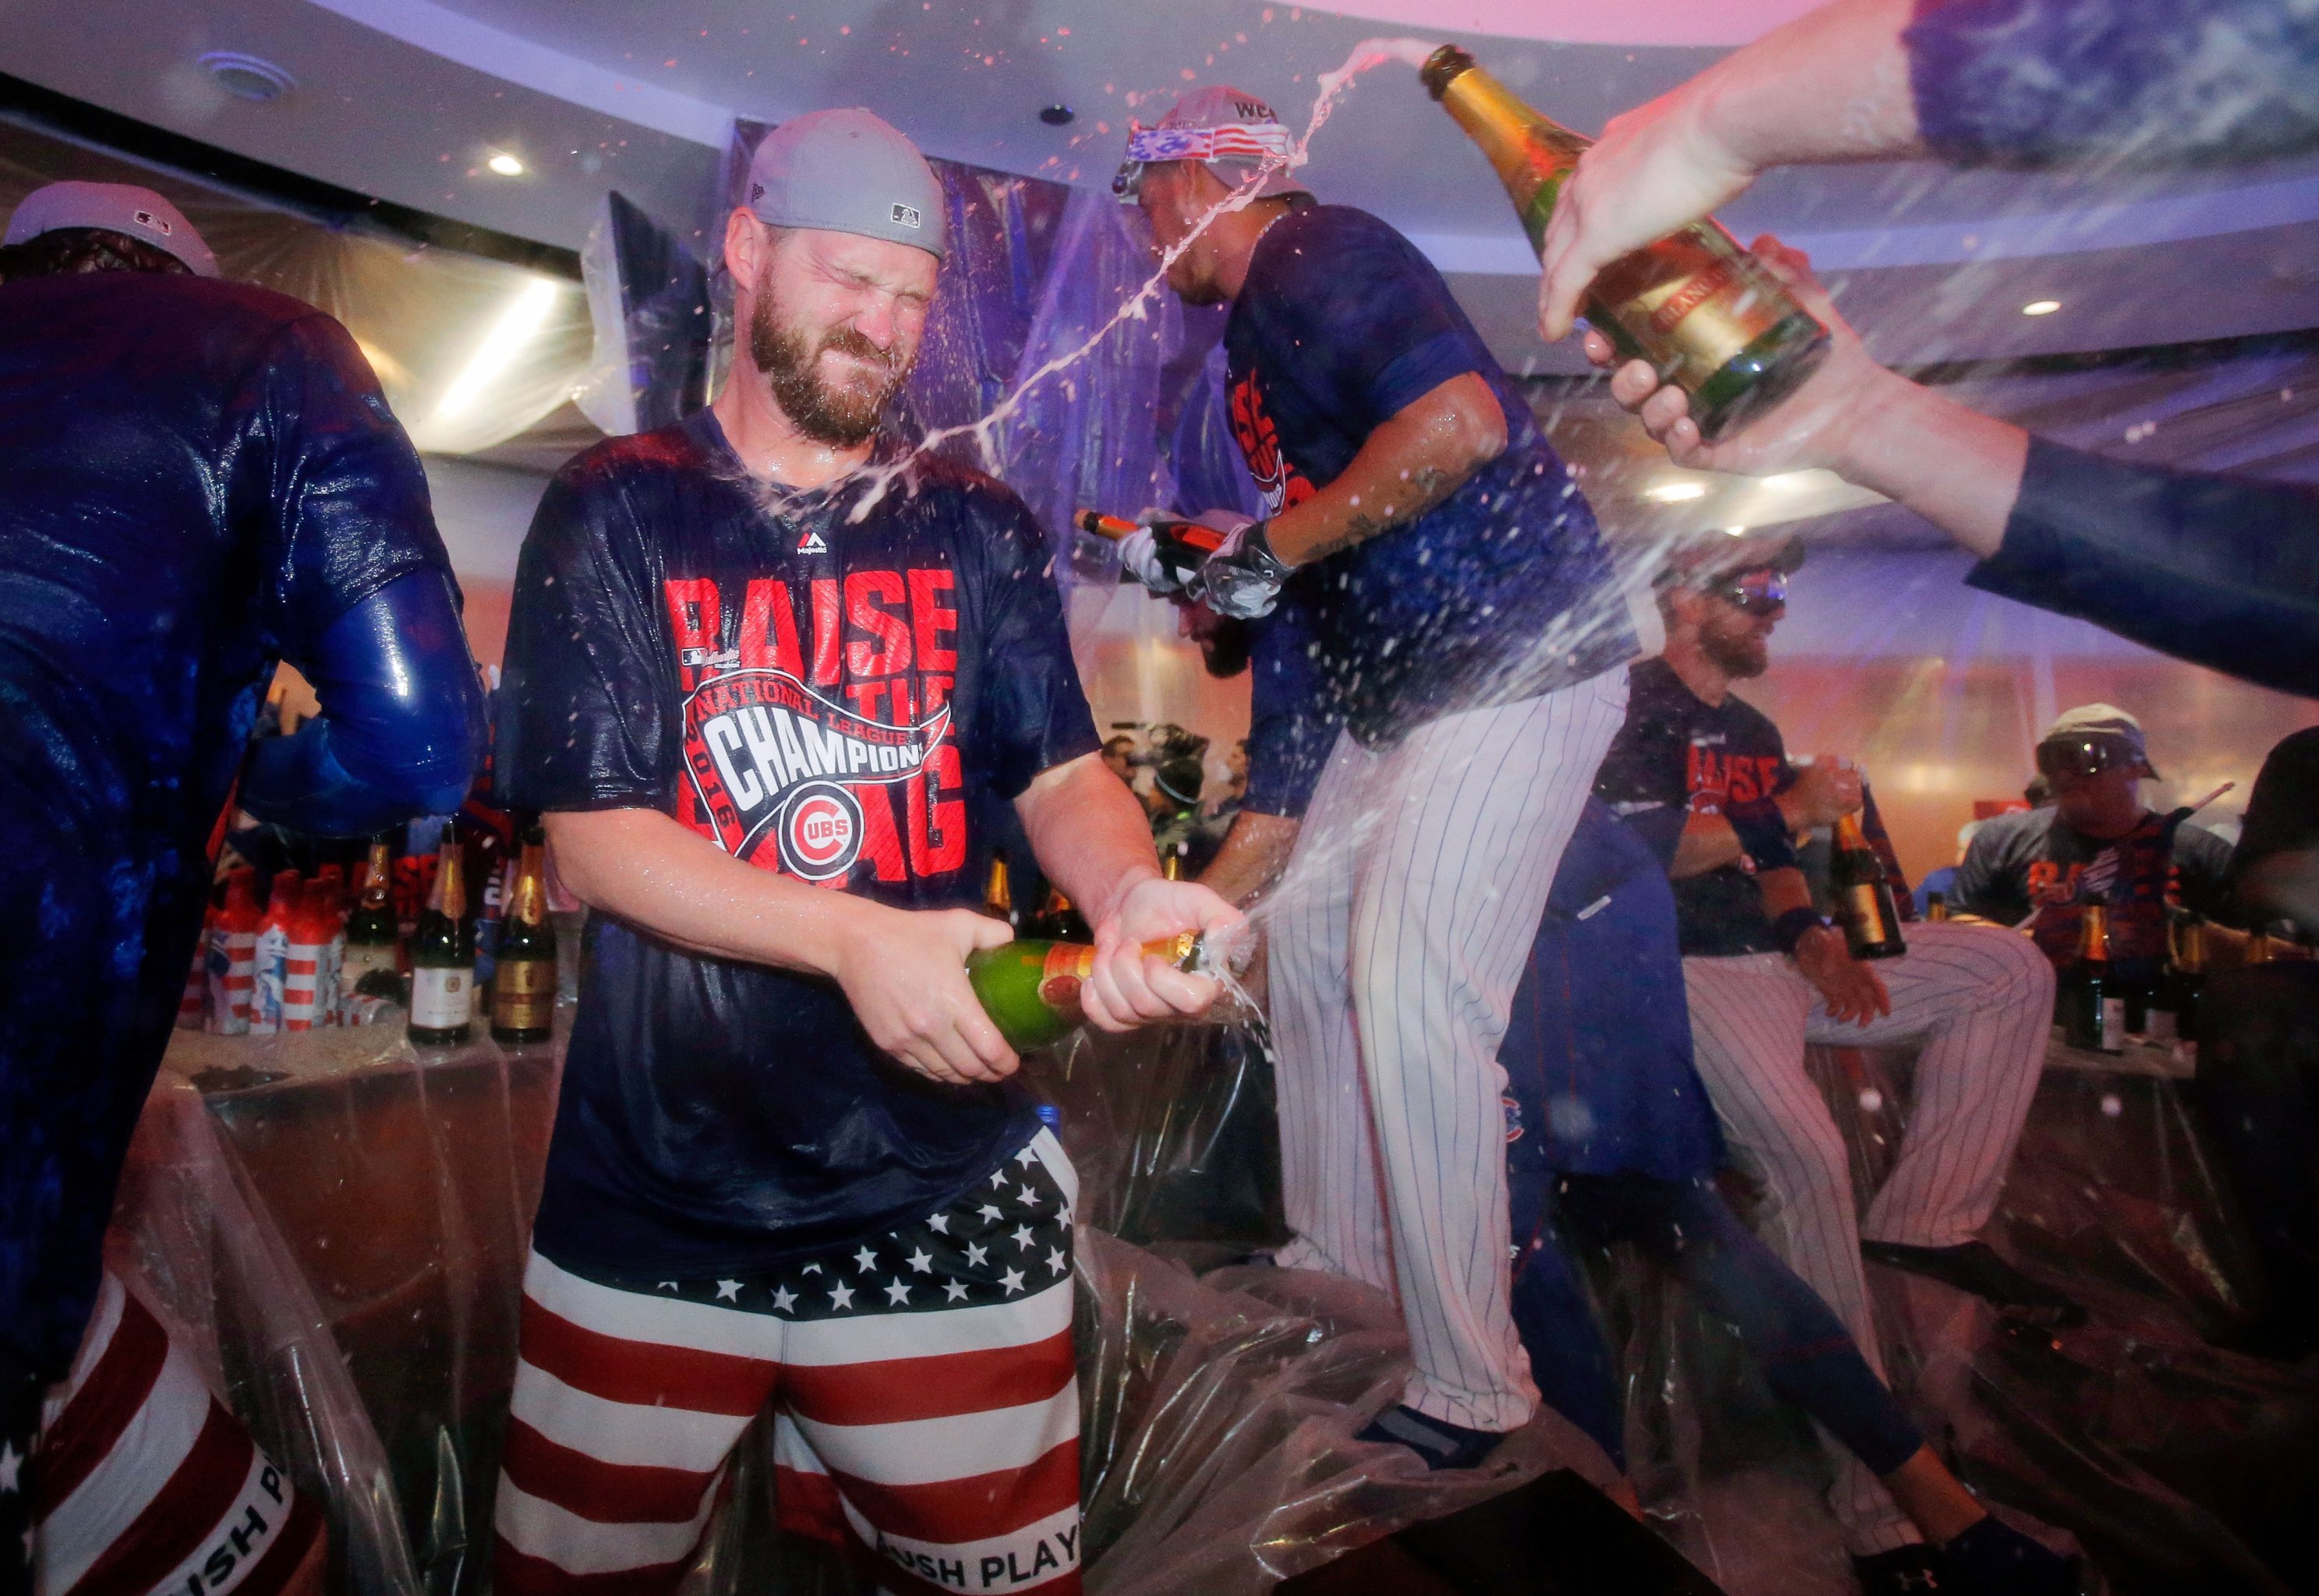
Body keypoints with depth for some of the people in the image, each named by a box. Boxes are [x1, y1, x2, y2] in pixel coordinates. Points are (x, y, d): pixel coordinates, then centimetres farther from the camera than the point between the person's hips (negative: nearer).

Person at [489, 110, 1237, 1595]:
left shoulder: (979, 527, 5)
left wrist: (1129, 888, -24)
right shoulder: (617, 512, -2)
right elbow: (596, 838, -8)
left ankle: (827, 1477, 42)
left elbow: (1065, 775, -1)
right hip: (658, 1199, -1)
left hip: (948, 1192, 2)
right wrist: (856, 937, -23)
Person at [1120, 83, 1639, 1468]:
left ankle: (1473, 1389, 2)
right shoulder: (1259, 323, 21)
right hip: (1404, 681, 11)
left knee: (1409, 1003, -13)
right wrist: (1210, 560, 19)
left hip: (1516, 658, -11)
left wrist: (1272, 549, -19)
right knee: (1309, 937, 14)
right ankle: (1340, 1250, 30)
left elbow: (1460, 426, -27)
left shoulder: (1314, 256, -10)